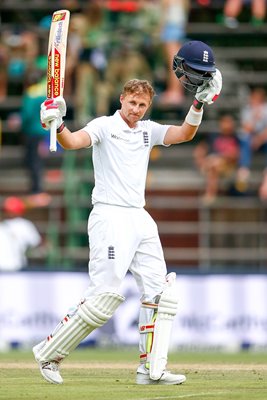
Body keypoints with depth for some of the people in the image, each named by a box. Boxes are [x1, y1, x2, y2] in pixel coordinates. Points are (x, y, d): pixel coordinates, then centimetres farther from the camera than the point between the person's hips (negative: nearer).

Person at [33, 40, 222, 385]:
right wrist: (57, 126, -41)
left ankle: (152, 369, 2)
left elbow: (185, 134, 5)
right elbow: (73, 141, -20)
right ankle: (49, 353, -1)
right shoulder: (105, 126, -3)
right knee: (103, 299, -13)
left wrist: (199, 103, -10)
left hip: (141, 220, 7)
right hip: (110, 216, -7)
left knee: (159, 292, 1)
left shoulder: (148, 131, 15)